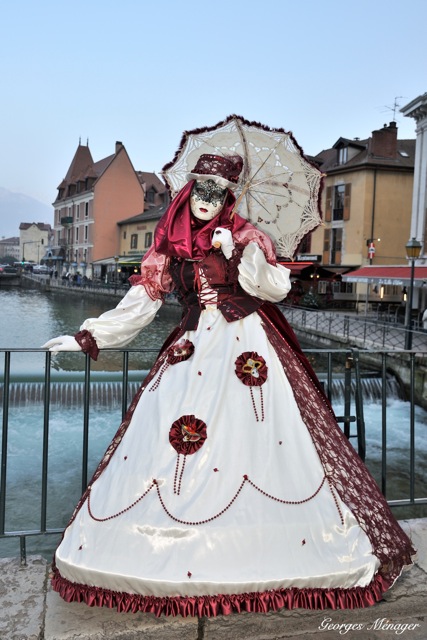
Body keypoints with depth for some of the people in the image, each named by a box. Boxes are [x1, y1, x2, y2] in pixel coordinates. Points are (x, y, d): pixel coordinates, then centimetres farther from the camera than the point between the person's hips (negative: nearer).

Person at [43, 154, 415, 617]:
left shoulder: (243, 235, 4)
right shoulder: (171, 243, 10)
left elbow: (278, 287, -3)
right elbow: (142, 300, 9)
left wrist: (239, 252, -16)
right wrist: (88, 338, 5)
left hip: (245, 349, -3)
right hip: (192, 350, 3)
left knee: (262, 446, -6)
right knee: (168, 449, -1)